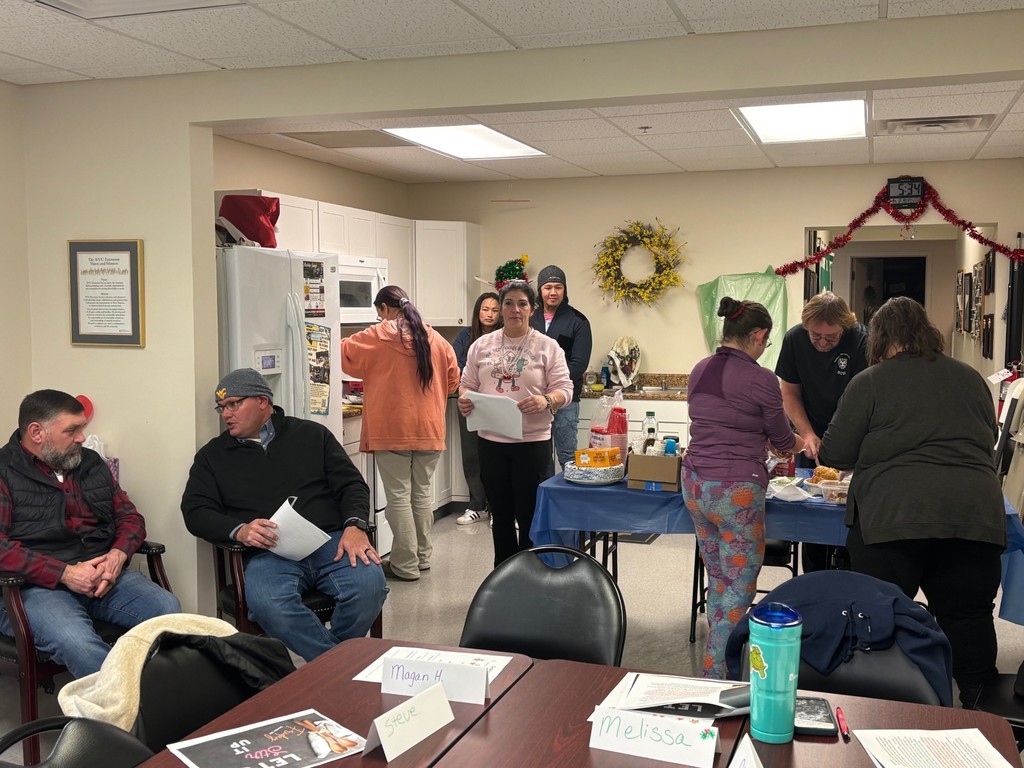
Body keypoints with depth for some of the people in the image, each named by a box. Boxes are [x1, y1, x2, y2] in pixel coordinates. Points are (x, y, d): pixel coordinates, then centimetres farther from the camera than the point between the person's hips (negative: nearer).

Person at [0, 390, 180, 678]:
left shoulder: (91, 463, 18)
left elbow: (130, 517, 19)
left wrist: (118, 554, -4)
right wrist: (65, 573, -18)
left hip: (106, 575, 5)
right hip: (39, 585, -5)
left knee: (169, 611, -23)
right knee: (77, 643, -37)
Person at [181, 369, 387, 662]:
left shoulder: (312, 434, 17)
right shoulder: (213, 456, 18)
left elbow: (351, 483, 12)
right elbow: (195, 511, 10)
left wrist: (355, 526, -9)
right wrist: (238, 530, -11)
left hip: (330, 541, 1)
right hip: (268, 553, -1)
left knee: (369, 584, -30)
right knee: (267, 604, -36)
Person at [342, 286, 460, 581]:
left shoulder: (378, 337, -6)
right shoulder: (436, 339, 6)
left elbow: (343, 353, 1)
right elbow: (453, 379, 10)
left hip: (393, 431, -5)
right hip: (428, 430, 5)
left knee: (398, 496, 1)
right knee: (422, 493, 15)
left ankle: (406, 565, 4)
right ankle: (423, 557, 24)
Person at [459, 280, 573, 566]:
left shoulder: (548, 347, -1)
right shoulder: (481, 345, 8)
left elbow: (564, 389, -4)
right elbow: (467, 384, 11)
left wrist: (545, 401, -25)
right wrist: (464, 399, -12)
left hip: (532, 442, -3)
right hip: (491, 441, 3)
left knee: (530, 516, 2)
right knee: (500, 515, 13)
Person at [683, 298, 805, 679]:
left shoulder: (700, 370, 8)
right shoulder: (760, 379, -11)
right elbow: (782, 439, 3)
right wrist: (800, 442, 26)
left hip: (695, 484, 7)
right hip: (736, 490, -7)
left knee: (718, 582, 18)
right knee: (740, 589, 3)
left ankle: (717, 664, 26)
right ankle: (715, 674, 3)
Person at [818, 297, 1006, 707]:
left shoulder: (869, 383, 1)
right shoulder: (971, 378, 15)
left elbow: (835, 453, 3)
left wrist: (875, 451, 24)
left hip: (892, 515, -4)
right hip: (975, 514, 4)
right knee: (969, 617, 11)